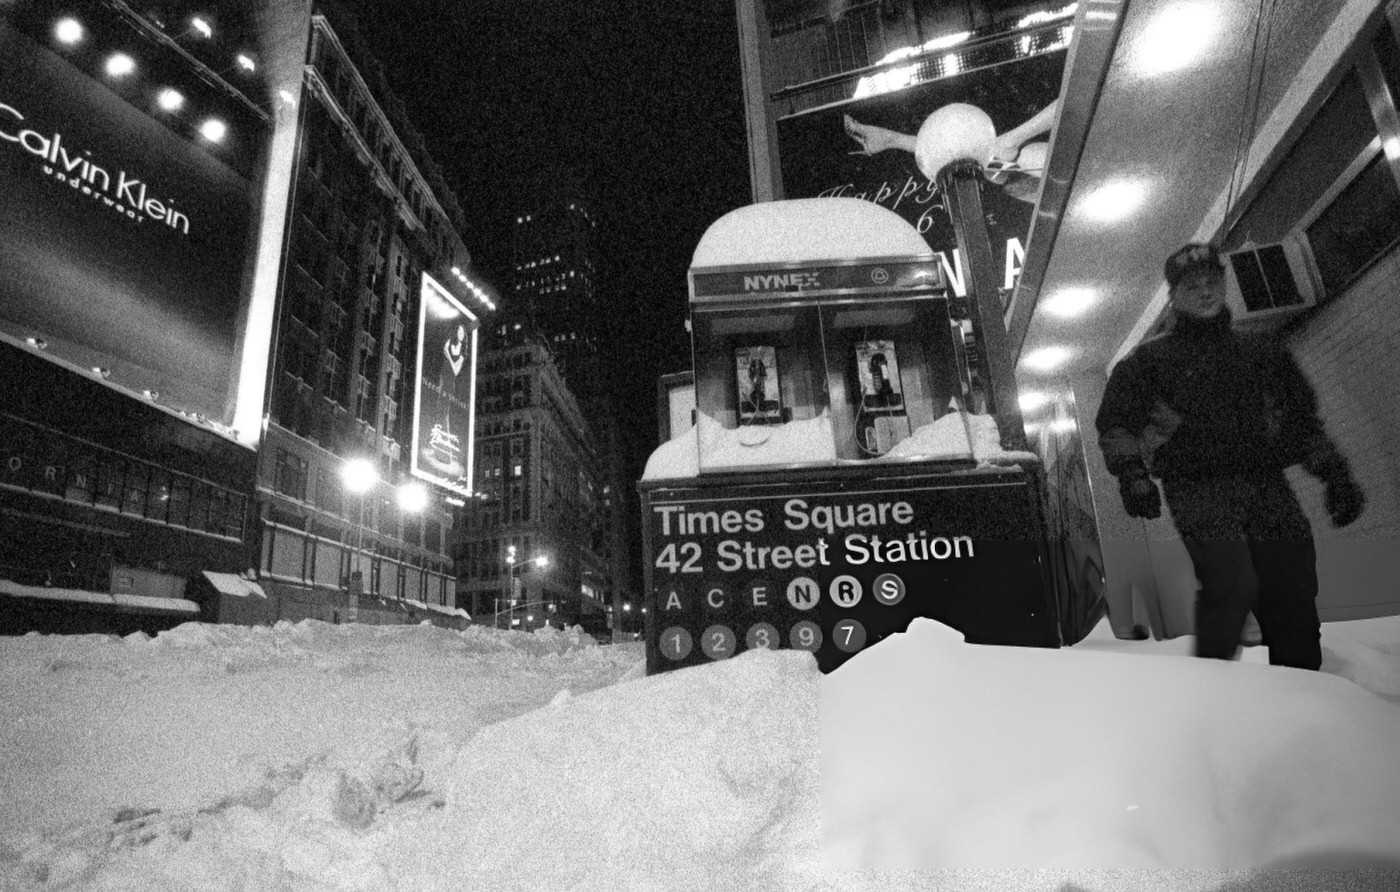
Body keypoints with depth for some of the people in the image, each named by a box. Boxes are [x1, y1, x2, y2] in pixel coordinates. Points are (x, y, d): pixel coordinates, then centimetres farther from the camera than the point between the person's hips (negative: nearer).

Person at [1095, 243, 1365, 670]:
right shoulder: (1150, 359, 10)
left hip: (1268, 485, 4)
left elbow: (1304, 422, 26)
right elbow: (1115, 422, 7)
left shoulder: (1263, 355, 23)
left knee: (1294, 597, -3)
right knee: (1232, 585, -22)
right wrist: (1131, 474, -7)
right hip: (1198, 488, -4)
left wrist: (1336, 476, 16)